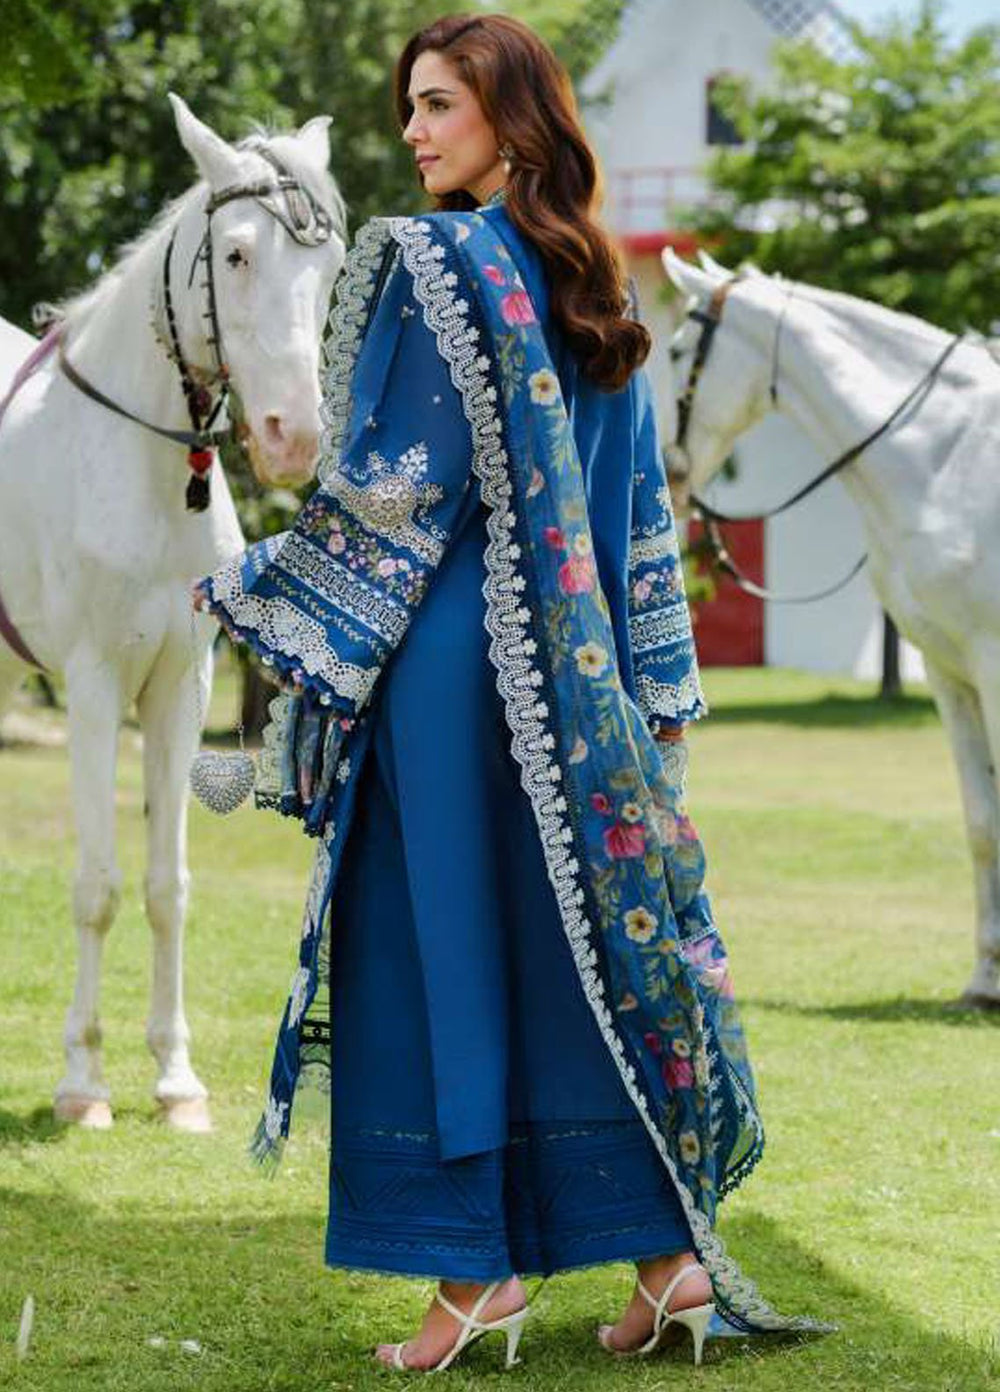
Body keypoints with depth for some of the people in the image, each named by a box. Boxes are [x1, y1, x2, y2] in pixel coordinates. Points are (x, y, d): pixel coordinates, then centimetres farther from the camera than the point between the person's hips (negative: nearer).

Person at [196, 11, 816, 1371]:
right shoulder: (589, 283, 11)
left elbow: (394, 484, -13)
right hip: (573, 672, 7)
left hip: (447, 660, -7)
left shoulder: (434, 262, -11)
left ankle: (474, 1271, 4)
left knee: (438, 945, 1)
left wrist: (257, 591, -3)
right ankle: (668, 1249, 10)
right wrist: (656, 690, 16)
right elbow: (643, 515, 13)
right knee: (582, 932, 10)